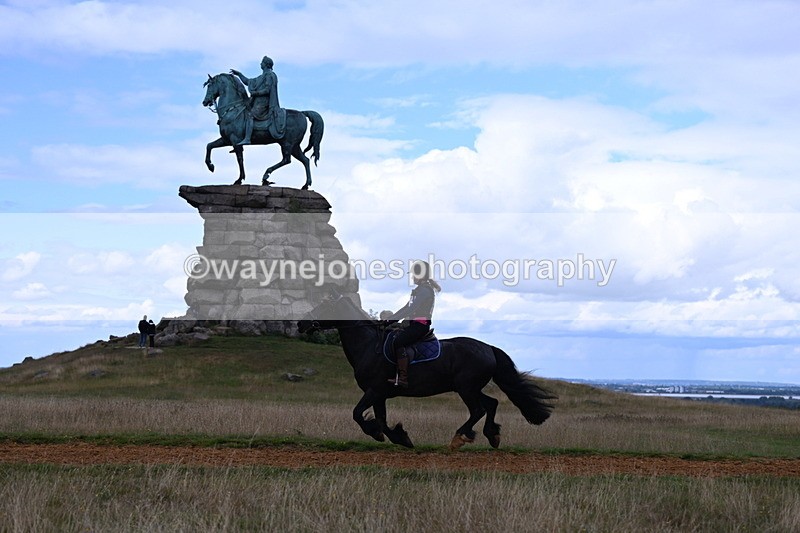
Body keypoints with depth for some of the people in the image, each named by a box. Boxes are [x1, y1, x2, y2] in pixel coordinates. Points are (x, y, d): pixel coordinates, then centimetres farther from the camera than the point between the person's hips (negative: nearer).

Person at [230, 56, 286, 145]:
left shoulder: (269, 75, -5)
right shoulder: (262, 77, 24)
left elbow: (267, 90, -16)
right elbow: (248, 82, 31)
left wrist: (255, 93, -13)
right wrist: (238, 74, 27)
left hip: (262, 103, -11)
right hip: (258, 102, 11)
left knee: (249, 115, -27)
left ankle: (247, 139, -39)